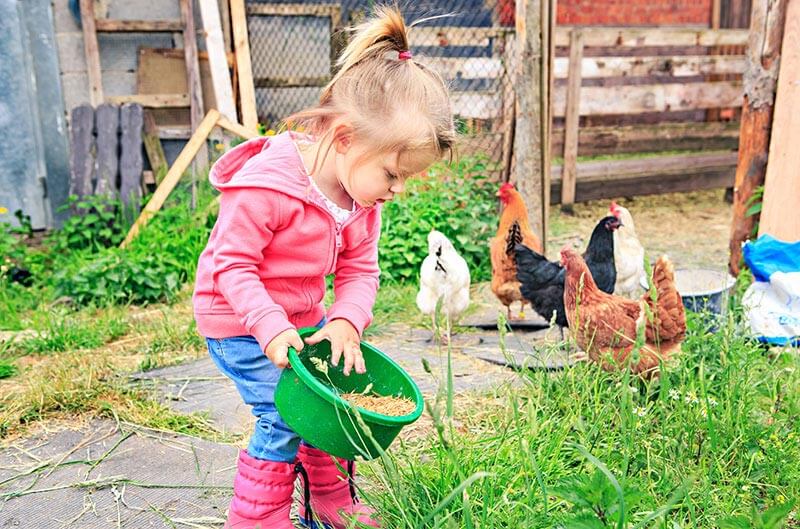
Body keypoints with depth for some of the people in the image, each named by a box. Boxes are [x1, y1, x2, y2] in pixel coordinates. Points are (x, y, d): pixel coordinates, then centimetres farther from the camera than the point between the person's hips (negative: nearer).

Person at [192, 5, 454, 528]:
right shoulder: (264, 186, -31)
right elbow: (233, 265, -25)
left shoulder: (363, 192, -7)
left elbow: (360, 268, -5)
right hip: (240, 323, -7)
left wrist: (346, 320, -22)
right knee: (284, 418, -10)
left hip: (303, 317, 7)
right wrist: (270, 327, -35)